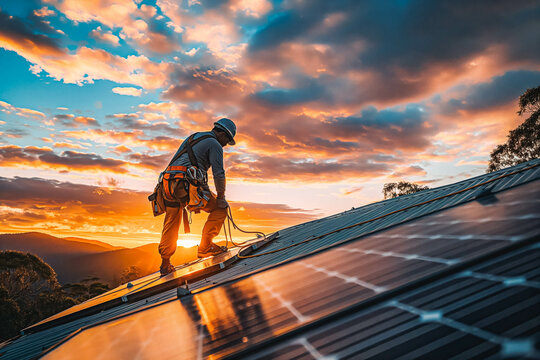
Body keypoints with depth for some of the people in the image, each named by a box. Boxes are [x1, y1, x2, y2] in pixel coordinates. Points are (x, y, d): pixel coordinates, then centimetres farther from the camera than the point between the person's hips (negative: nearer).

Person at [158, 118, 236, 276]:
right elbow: (218, 173, -7)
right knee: (219, 208, 6)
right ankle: (205, 246, 4)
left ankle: (165, 264, 26)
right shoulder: (214, 144, 3)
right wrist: (221, 197, 1)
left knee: (171, 225, 18)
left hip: (169, 184, 8)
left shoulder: (191, 138, 29)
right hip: (187, 184, -8)